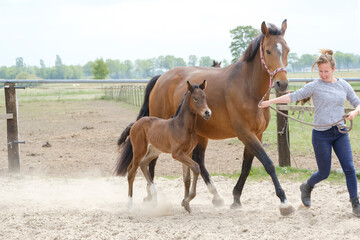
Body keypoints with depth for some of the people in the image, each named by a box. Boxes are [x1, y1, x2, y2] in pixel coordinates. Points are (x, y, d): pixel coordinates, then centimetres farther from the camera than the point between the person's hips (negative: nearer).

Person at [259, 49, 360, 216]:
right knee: (324, 173, 5)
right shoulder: (315, 86, -4)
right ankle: (307, 187, 37)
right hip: (321, 135, -3)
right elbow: (293, 97, -5)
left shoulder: (343, 85, 6)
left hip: (340, 133, 3)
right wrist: (270, 102, -10)